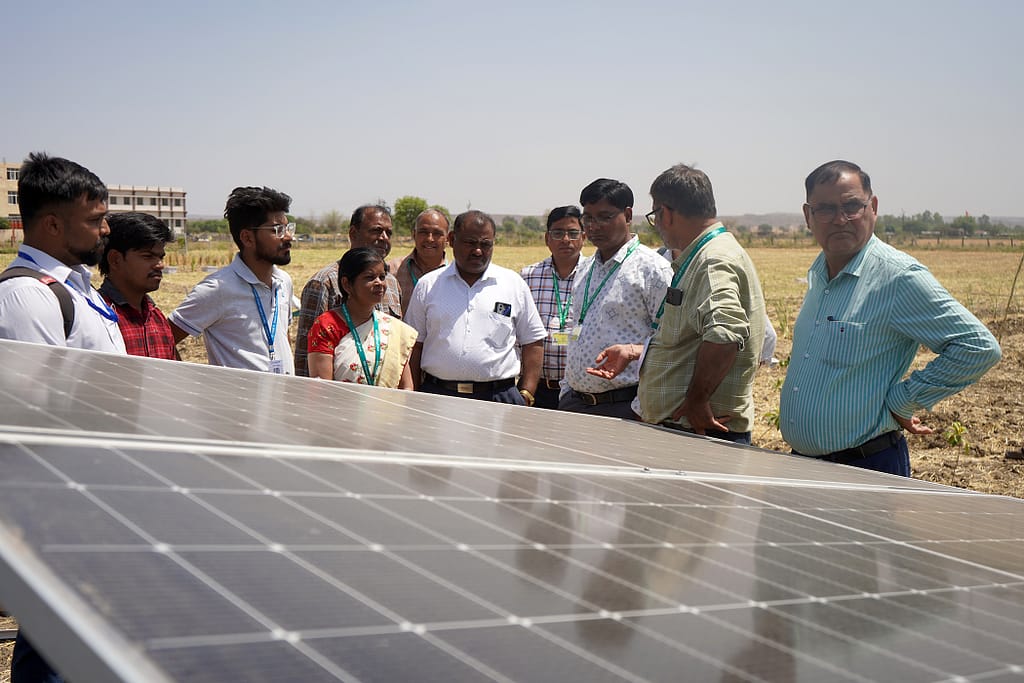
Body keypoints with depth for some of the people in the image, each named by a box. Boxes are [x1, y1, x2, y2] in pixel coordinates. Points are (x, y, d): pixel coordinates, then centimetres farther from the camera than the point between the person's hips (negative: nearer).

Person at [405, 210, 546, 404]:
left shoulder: (514, 284, 10)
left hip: (498, 398, 0)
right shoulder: (428, 285, 10)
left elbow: (533, 343, 11)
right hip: (437, 395, 0)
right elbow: (414, 345, 11)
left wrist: (526, 395, 1)